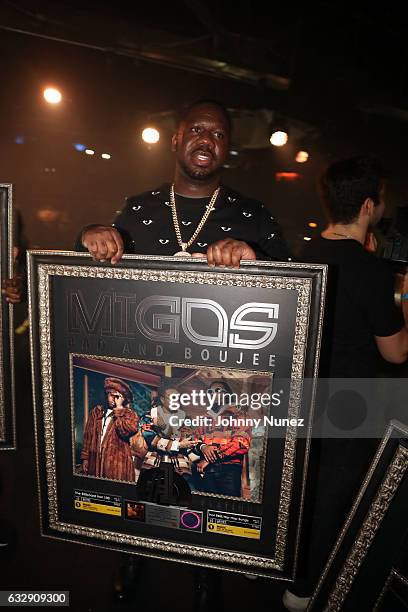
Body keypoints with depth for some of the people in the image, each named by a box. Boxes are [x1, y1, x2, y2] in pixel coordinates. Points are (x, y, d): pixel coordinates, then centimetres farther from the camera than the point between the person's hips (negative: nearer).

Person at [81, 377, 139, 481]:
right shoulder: (96, 412, 13)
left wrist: (119, 409, -10)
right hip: (95, 461, 3)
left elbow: (126, 431, -17)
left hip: (118, 463, -3)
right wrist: (85, 458, 7)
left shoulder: (129, 414, 2)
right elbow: (88, 436, 12)